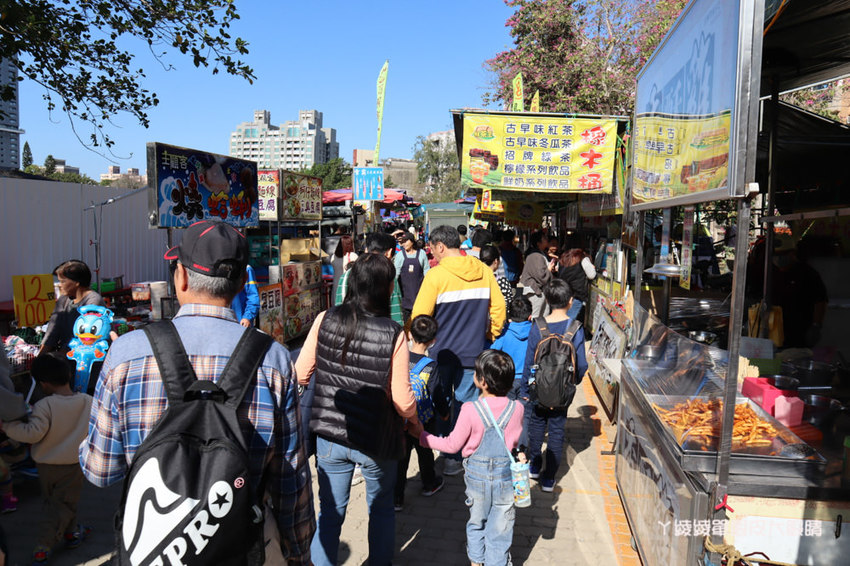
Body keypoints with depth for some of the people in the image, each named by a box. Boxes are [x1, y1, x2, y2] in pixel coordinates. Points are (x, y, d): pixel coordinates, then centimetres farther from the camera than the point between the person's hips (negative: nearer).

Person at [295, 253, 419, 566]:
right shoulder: (393, 334, -20)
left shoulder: (325, 320, -11)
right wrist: (415, 420, 7)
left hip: (329, 437, 2)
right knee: (382, 508, 24)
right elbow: (403, 400, -15)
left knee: (330, 511, 19)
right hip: (377, 441, -2)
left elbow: (300, 376, -3)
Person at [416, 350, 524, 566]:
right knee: (500, 527, 14)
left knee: (476, 521, 23)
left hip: (477, 475, 0)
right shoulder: (517, 409, -11)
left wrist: (421, 435, 0)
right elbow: (517, 441, 4)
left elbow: (453, 445, -10)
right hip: (506, 475, 0)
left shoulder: (470, 410, -20)